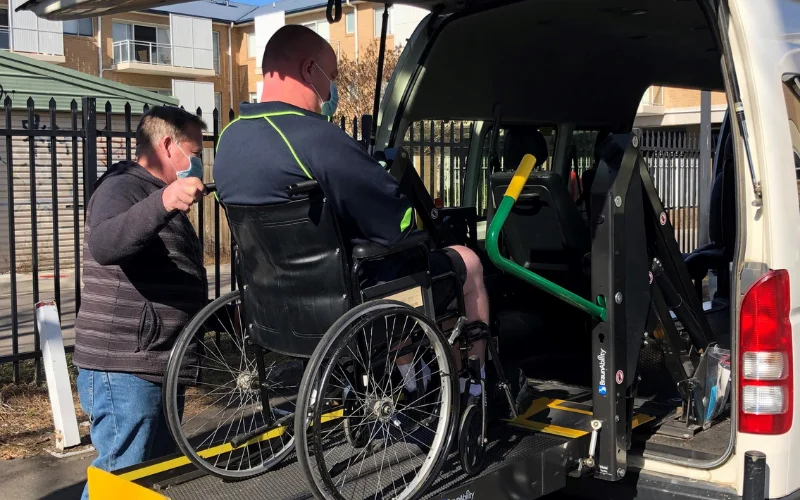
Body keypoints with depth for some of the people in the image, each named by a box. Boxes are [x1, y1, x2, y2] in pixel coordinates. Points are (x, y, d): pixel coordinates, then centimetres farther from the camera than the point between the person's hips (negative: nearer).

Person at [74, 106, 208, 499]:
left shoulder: (156, 194, 20)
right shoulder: (122, 189, -12)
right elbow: (104, 246, -36)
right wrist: (163, 202, -49)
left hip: (156, 367, 10)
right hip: (124, 372, -10)